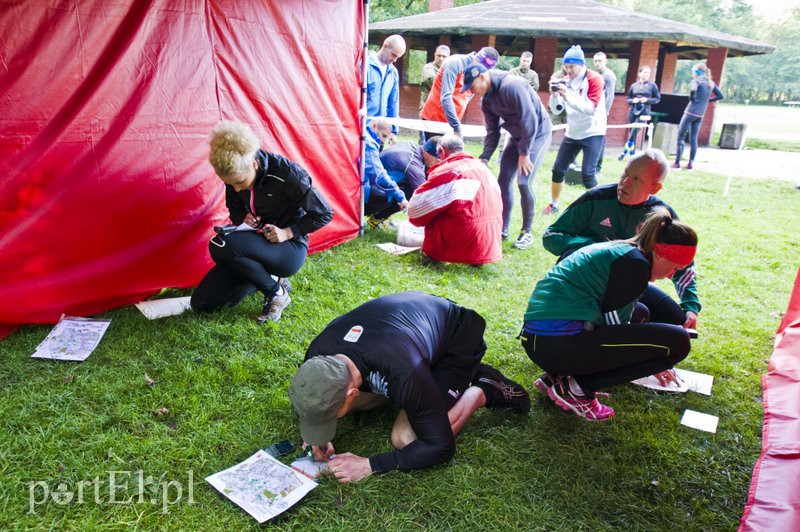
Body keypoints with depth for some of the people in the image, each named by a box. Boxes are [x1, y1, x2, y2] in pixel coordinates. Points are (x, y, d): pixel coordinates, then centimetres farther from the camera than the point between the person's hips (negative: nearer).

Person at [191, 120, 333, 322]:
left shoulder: (286, 174, -24)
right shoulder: (235, 175, -8)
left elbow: (324, 214, -14)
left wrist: (287, 232, -22)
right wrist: (243, 219, -12)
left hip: (289, 248, -6)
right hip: (257, 248, 6)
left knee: (221, 246, -33)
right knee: (202, 302, -2)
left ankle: (276, 292, -12)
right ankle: (267, 277, 14)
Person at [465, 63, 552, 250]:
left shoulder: (511, 86, -26)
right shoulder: (487, 99, 1)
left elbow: (530, 120, -26)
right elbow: (492, 131, 7)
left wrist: (524, 152, -21)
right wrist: (484, 158, -3)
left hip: (537, 133, -8)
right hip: (518, 136, 8)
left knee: (523, 182, -14)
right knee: (504, 179, 4)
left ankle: (527, 232, 2)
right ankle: (502, 228, 16)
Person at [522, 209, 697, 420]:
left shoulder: (616, 250, 21)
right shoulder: (636, 263, -7)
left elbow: (613, 319, 29)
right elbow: (613, 325, -4)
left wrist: (652, 364, 36)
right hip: (560, 344, -10)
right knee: (677, 341, -4)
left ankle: (557, 375, 15)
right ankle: (576, 387, -4)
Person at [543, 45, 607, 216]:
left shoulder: (594, 79, -12)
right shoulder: (566, 81, 3)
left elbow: (592, 108, -22)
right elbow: (556, 110, 3)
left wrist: (568, 97, -30)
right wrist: (554, 95, -17)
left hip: (592, 133, -5)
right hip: (572, 133, 6)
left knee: (587, 174, -14)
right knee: (558, 170, 5)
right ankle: (553, 205, 21)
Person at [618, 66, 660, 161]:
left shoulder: (652, 85, 2)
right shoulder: (633, 85, 7)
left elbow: (658, 99, 5)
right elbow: (628, 99, 14)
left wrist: (647, 100, -11)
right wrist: (633, 100, -8)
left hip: (644, 112, -3)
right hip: (632, 111, 3)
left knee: (634, 132, -13)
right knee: (632, 133, 7)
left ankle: (624, 152, -4)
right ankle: (632, 154, 17)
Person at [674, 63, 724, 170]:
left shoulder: (697, 80, -6)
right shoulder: (711, 83, 13)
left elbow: (693, 90, -27)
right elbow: (720, 96, 16)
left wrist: (691, 98, -9)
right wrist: (707, 100, 16)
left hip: (691, 112, -7)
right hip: (700, 115, 7)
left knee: (681, 137, -2)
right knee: (693, 138, 10)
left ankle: (677, 162, -6)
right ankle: (691, 163, 7)